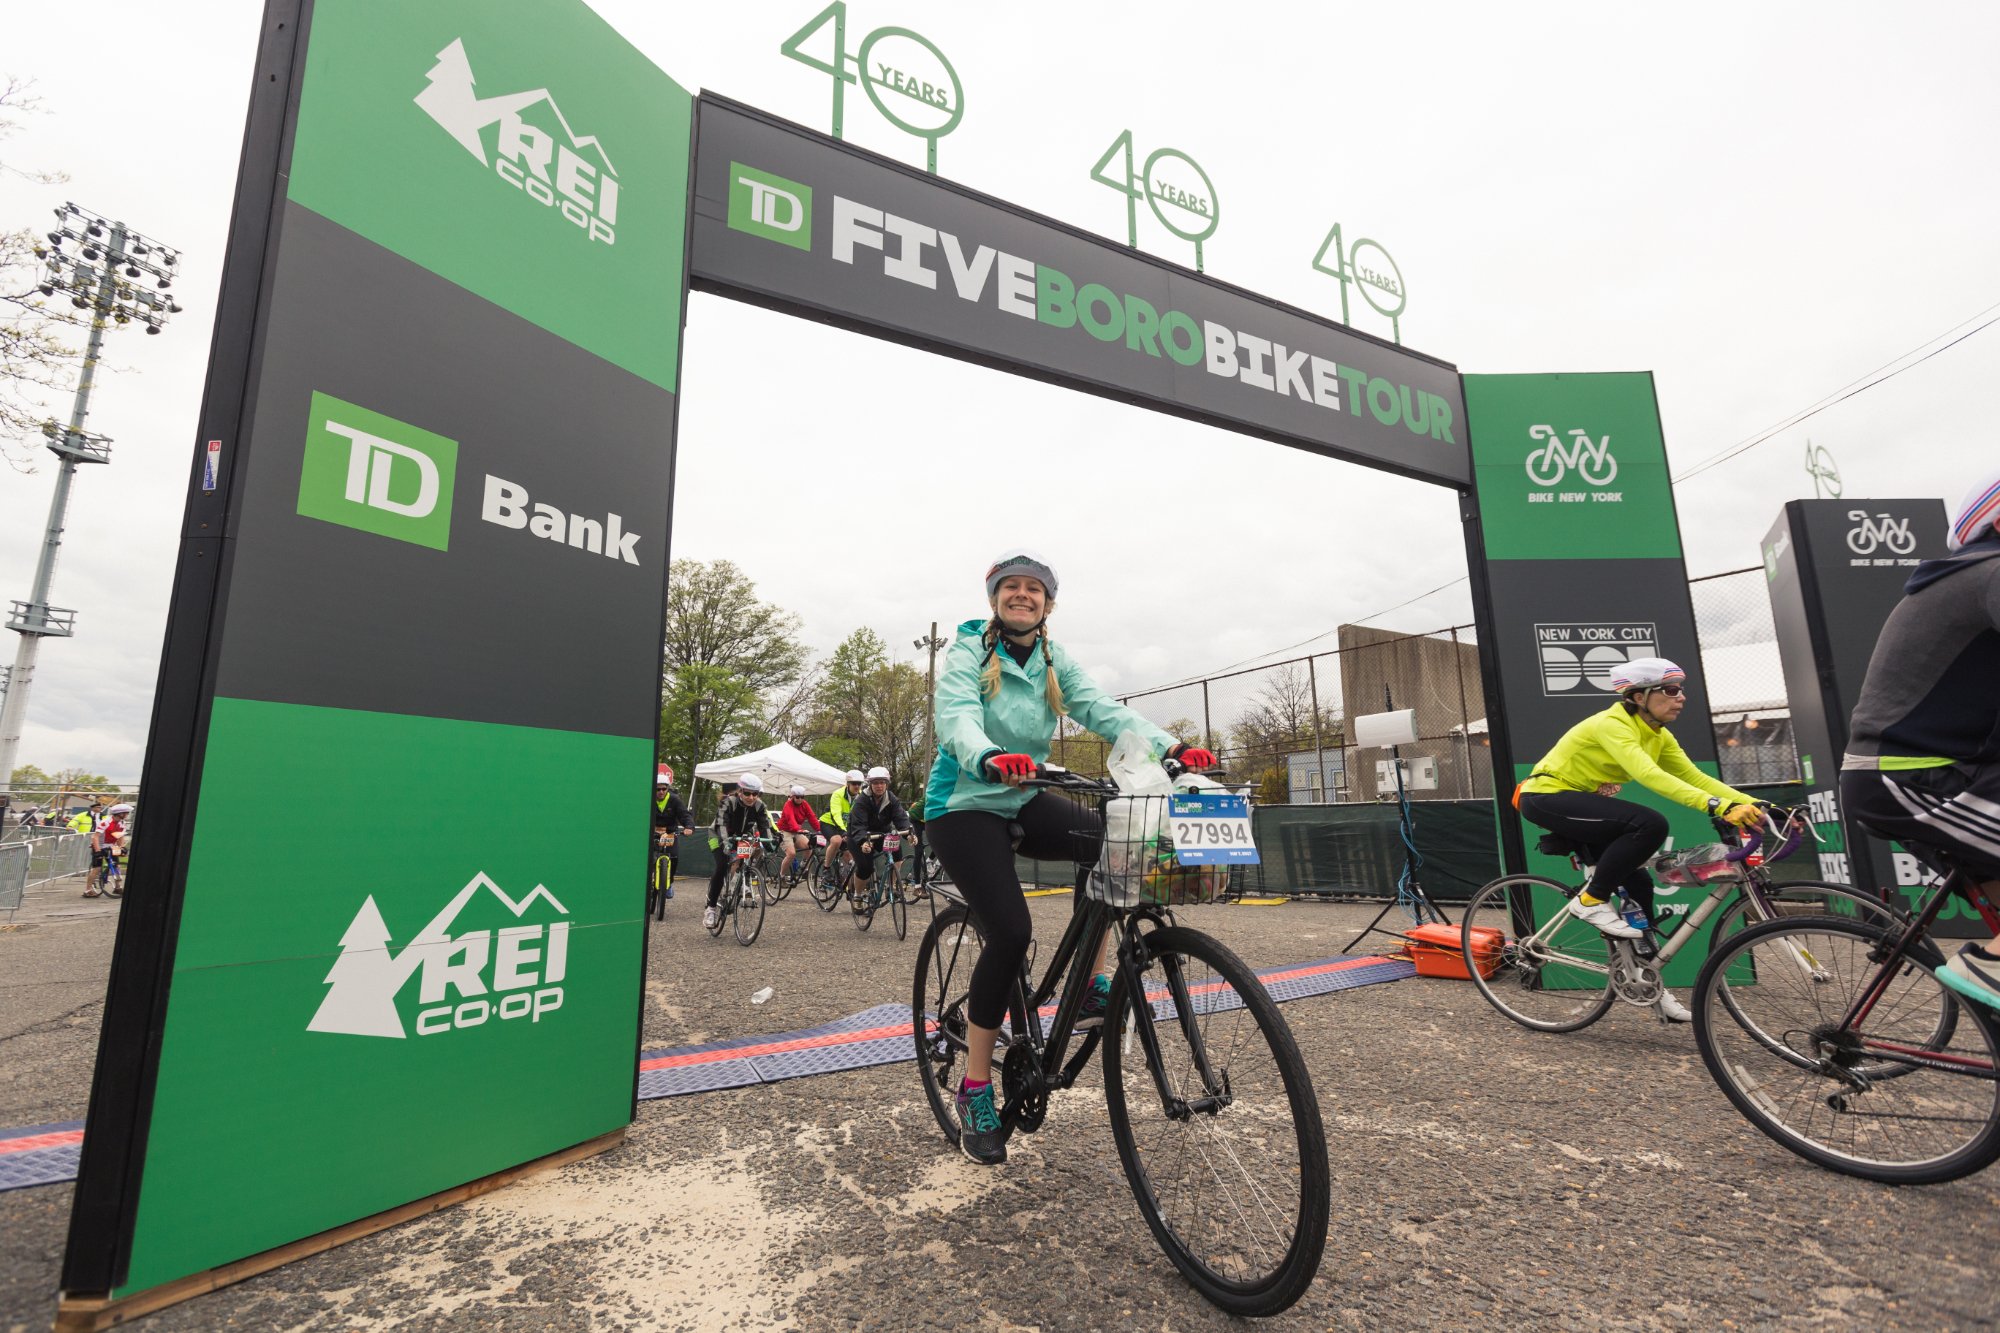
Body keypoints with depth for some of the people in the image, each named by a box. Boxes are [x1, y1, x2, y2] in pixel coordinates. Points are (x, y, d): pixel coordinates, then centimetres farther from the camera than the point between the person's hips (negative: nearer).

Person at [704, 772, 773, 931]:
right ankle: (710, 909, -17)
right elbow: (721, 825, -41)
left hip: (743, 837, 4)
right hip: (722, 837, -4)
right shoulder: (728, 802, -30)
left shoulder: (759, 806, -19)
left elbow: (765, 827, -25)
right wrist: (725, 842, -59)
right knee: (721, 867, -24)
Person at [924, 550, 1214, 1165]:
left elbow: (1105, 709, -11)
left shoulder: (1055, 663, 4)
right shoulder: (968, 651, -10)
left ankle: (1093, 982, -6)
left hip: (1023, 800, 5)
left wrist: (1169, 746, -30)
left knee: (1106, 838, -23)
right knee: (1011, 930, -21)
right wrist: (989, 760, -52)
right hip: (963, 804, -5)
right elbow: (956, 714, -29)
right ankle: (975, 1087, -2)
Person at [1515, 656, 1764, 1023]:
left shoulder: (1659, 736, 5)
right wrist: (1720, 807, -45)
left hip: (1576, 802, 9)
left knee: (1638, 883, 4)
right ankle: (1591, 900, -12)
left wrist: (1755, 805, -15)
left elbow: (1697, 778, -1)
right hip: (1546, 798, -9)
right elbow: (1648, 775, -37)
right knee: (1650, 824, -26)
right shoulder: (1611, 725, -23)